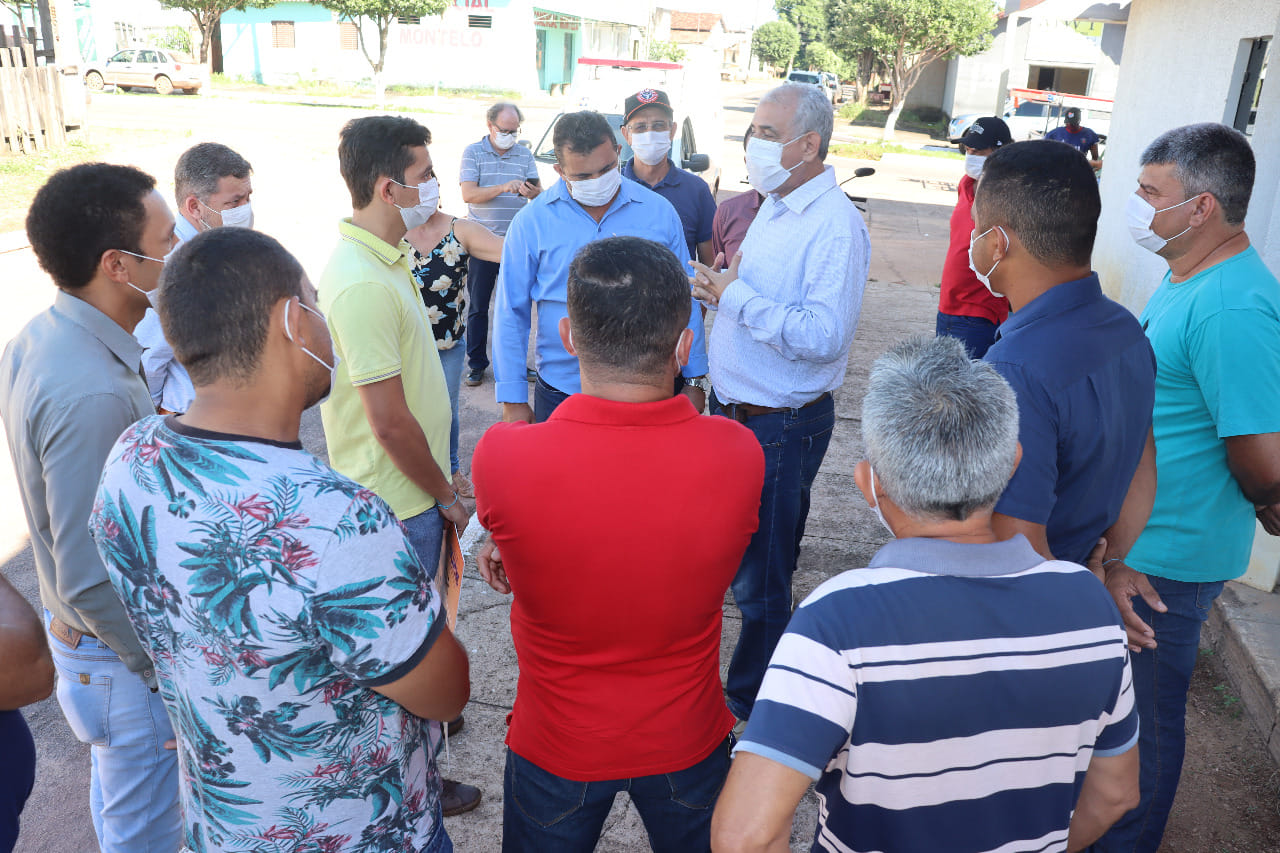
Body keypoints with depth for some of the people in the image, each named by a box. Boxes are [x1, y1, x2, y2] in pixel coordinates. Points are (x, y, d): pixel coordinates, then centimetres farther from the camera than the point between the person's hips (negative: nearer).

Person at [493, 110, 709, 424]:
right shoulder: (531, 221, -4)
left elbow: (685, 302, 6)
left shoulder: (659, 212, -1)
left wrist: (695, 380, 5)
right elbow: (511, 313, 0)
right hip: (559, 394, 0)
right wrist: (513, 401, -1)